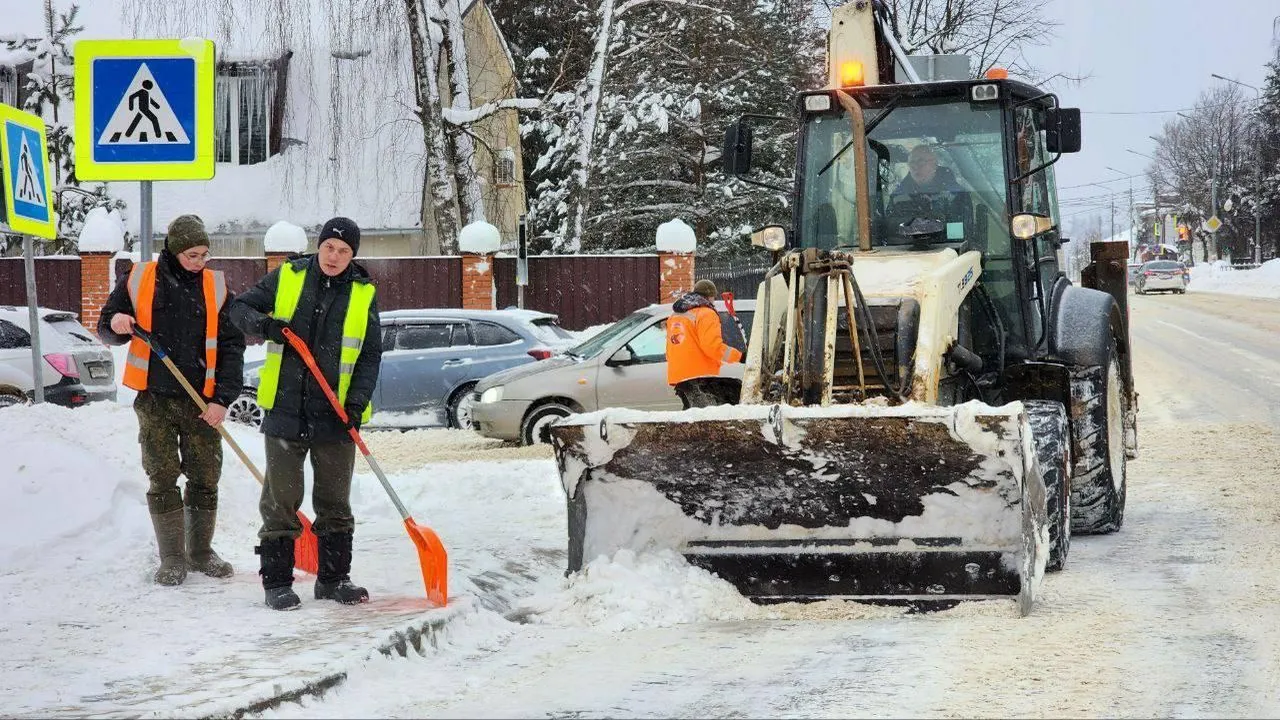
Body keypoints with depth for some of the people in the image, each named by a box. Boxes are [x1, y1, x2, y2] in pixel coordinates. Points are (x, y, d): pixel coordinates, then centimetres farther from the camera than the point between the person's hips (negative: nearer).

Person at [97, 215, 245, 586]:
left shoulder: (215, 287, 2)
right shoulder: (139, 280, 1)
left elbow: (231, 346, 1)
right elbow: (106, 328, 10)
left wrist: (223, 398, -8)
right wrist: (116, 326, -15)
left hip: (202, 401, 1)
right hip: (155, 399, -1)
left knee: (206, 478, 5)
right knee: (162, 479, 1)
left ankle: (201, 552, 20)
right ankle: (172, 558, 10)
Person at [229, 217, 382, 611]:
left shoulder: (364, 295, 3)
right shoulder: (286, 278, 1)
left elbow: (370, 355, 4)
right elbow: (240, 308, 6)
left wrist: (358, 400, -10)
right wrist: (263, 324, -16)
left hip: (335, 416, 1)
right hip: (285, 411, -1)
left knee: (335, 502, 10)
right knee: (281, 501, 1)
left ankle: (333, 578, 21)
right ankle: (277, 581, 8)